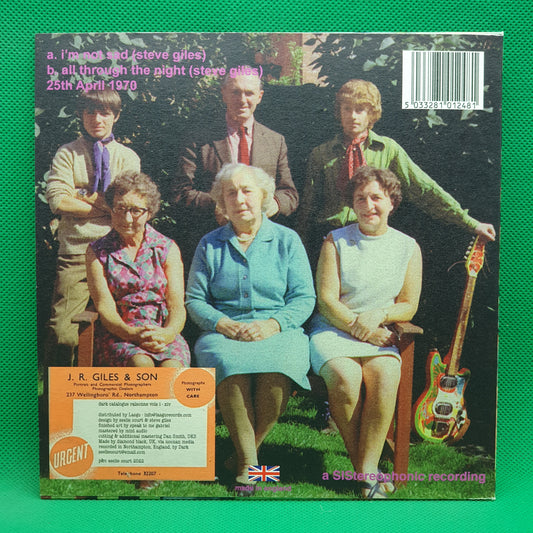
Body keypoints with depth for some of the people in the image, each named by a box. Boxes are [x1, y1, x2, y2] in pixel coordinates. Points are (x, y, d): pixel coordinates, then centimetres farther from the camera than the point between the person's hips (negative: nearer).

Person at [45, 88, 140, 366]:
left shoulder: (128, 157, 13)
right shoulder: (67, 154, 11)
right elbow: (57, 200, -4)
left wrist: (81, 196, -2)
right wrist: (106, 203, -4)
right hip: (75, 252, 0)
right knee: (62, 331, -3)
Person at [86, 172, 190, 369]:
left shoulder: (168, 249, 10)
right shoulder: (97, 252, 9)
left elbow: (177, 305, 2)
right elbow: (104, 306, -1)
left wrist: (167, 333, -21)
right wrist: (133, 334, -21)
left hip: (163, 335, 1)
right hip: (117, 336, 0)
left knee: (172, 368, -33)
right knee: (141, 364, -34)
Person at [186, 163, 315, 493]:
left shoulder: (286, 240, 9)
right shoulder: (210, 244, 13)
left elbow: (305, 298, 4)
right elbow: (195, 299, 8)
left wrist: (273, 324, -14)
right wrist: (225, 325, -10)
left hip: (278, 331, 0)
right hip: (224, 332, 1)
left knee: (276, 368, -33)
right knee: (229, 365, -33)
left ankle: (243, 455, -8)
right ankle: (250, 464, -15)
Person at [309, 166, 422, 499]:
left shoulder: (408, 247, 10)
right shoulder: (336, 241, 4)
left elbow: (409, 305, 9)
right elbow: (326, 299, -3)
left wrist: (379, 315, -11)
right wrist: (360, 329, -14)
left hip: (380, 334, 2)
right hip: (332, 328, -1)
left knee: (385, 375, -30)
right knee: (345, 377, -30)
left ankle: (368, 466, -15)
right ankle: (362, 466, -10)